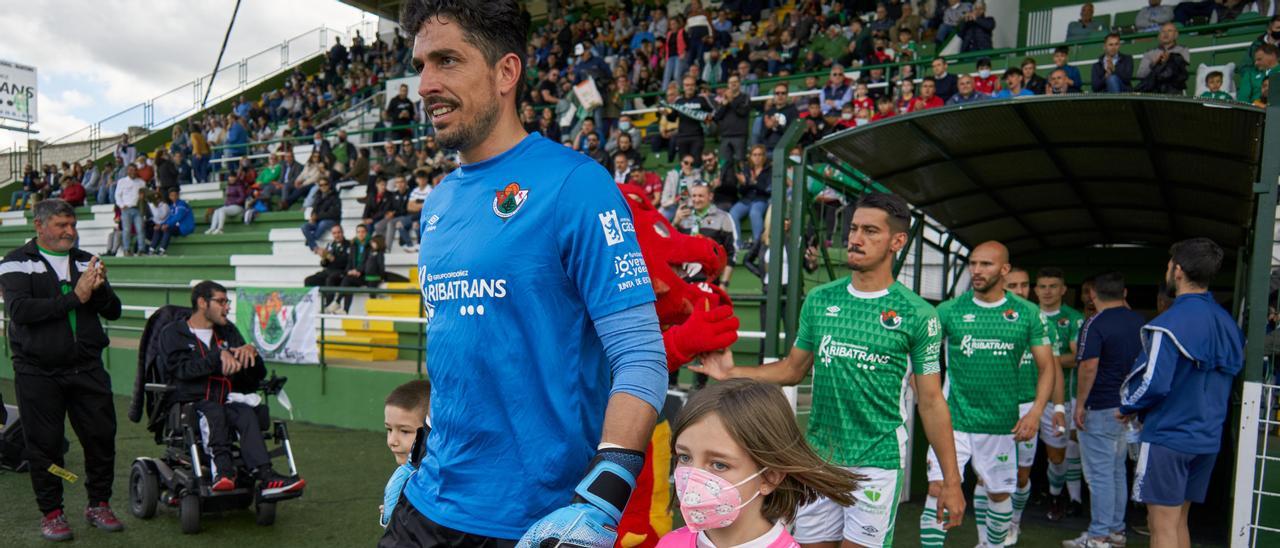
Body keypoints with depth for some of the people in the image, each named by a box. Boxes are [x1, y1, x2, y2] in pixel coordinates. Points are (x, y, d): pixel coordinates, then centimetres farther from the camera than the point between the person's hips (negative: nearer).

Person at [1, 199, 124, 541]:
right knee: (45, 445, 5)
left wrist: (99, 288, -13)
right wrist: (74, 297, -21)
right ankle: (51, 513, 20)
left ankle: (99, 504, 20)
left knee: (101, 436, 4)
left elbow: (113, 311, 7)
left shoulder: (86, 261, 11)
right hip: (38, 373, -3)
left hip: (87, 368, 3)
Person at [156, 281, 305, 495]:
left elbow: (257, 375, 18)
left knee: (246, 413, -32)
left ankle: (265, 476, -50)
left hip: (229, 401, 2)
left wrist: (250, 351, -2)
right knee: (214, 411, -36)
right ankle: (223, 468, -51)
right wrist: (219, 356, -19)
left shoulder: (228, 332, 23)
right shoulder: (172, 333, 11)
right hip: (190, 403, -2)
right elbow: (182, 369, -10)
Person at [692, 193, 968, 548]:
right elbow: (793, 369, 10)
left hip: (878, 463, -4)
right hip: (819, 456, 4)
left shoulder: (917, 315, -7)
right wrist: (732, 373, -2)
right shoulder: (819, 300, 3)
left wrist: (951, 480, -4)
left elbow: (931, 401, -4)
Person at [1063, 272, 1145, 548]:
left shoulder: (1096, 324, -16)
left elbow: (1089, 367, -21)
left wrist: (1080, 404, -15)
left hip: (1100, 409, -8)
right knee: (1117, 470, 17)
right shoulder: (1140, 322, 8)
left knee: (1100, 474, -2)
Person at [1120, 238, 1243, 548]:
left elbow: (1153, 381, -24)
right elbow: (1233, 372, 18)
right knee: (1178, 521, 20)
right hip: (1208, 438, 8)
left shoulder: (1171, 322, -19)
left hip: (1168, 435, -8)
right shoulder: (1227, 323, 8)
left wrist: (1128, 408, -4)